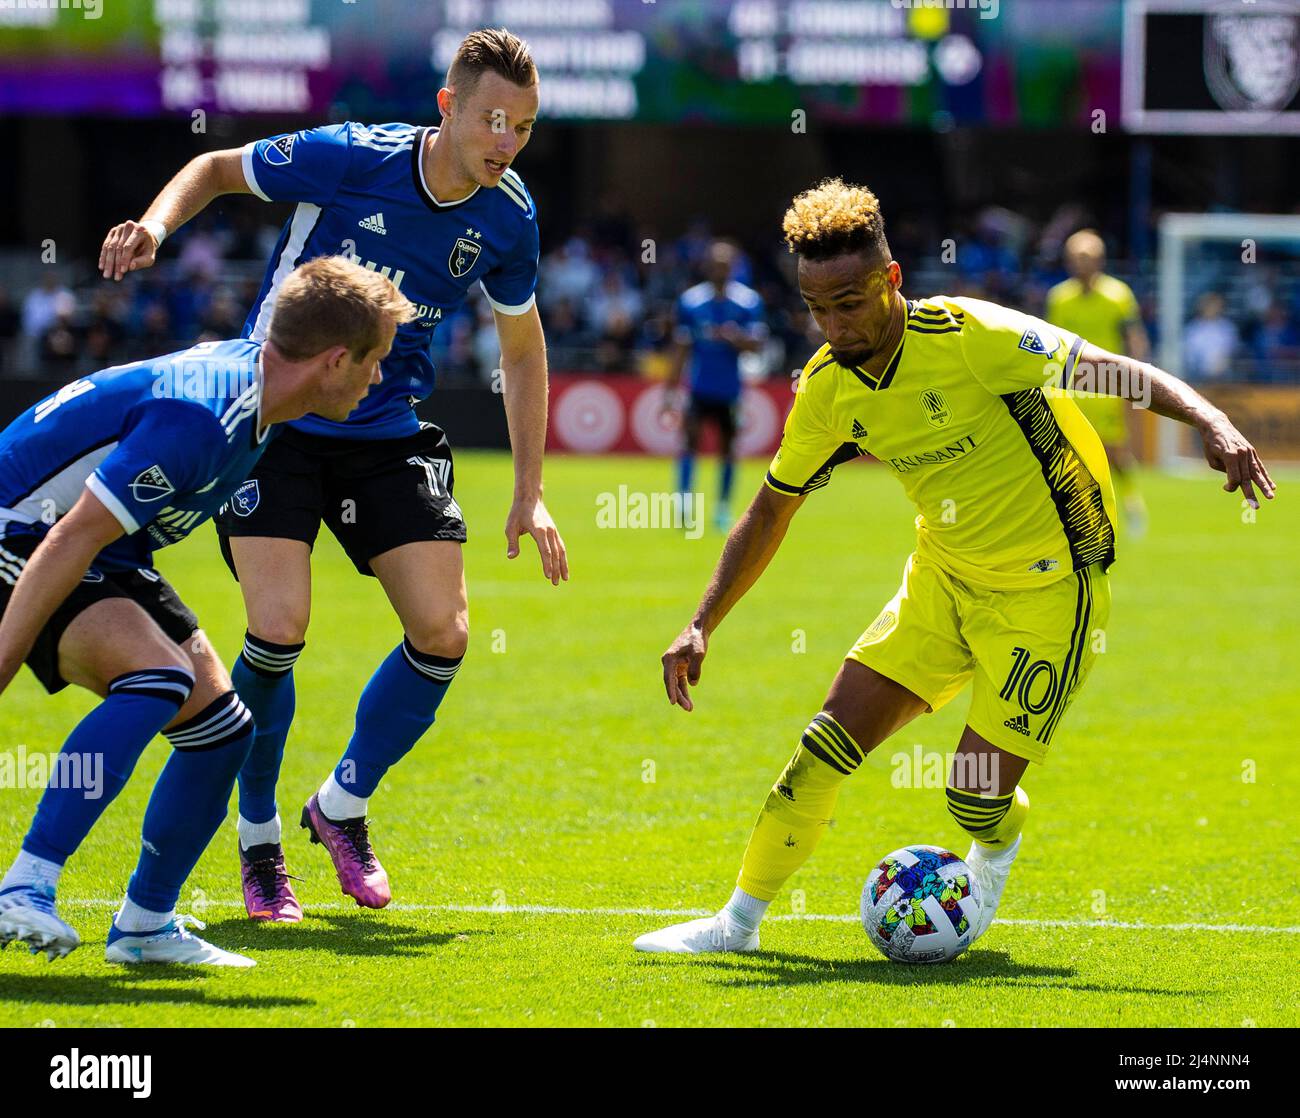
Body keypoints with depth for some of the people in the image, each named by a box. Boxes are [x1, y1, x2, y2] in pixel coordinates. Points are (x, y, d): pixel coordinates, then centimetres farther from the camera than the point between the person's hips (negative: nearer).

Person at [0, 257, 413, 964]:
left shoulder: (249, 369, -1)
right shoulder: (201, 418, -31)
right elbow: (69, 543, -31)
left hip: (109, 557, 10)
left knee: (219, 725, 5)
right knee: (160, 676, -32)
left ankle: (145, 925, 19)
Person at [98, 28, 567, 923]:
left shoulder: (507, 219, -6)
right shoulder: (348, 158, -19)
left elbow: (522, 349, 9)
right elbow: (219, 169, -2)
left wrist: (530, 493, 7)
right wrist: (159, 223, -22)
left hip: (390, 434, 4)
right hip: (272, 415, -4)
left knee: (443, 631, -8)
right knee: (280, 628, -18)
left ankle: (344, 807, 18)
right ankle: (258, 842, 5)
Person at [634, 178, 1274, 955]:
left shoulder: (969, 336, -23)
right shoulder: (828, 386, -4)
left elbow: (1122, 373, -25)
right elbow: (771, 511, 9)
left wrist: (1211, 422, -42)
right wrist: (703, 625, 3)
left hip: (1046, 591, -5)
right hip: (943, 578, 5)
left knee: (978, 797, -8)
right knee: (828, 744, -4)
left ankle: (995, 858, 29)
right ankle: (740, 922, 11)